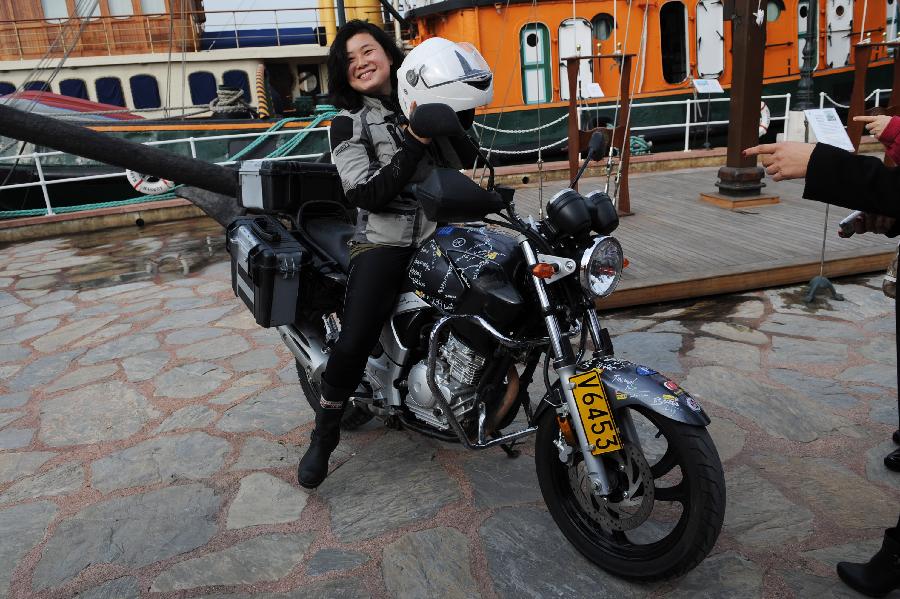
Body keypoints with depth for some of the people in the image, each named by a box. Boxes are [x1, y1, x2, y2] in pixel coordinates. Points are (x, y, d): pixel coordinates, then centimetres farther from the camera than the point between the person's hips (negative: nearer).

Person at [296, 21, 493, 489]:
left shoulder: (422, 103, 11)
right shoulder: (348, 123, 1)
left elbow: (462, 163, 6)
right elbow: (367, 195, -12)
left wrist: (461, 117, -9)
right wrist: (414, 145, -19)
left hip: (441, 232, 4)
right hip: (383, 242, -4)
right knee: (353, 345, -16)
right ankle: (323, 436, 6)